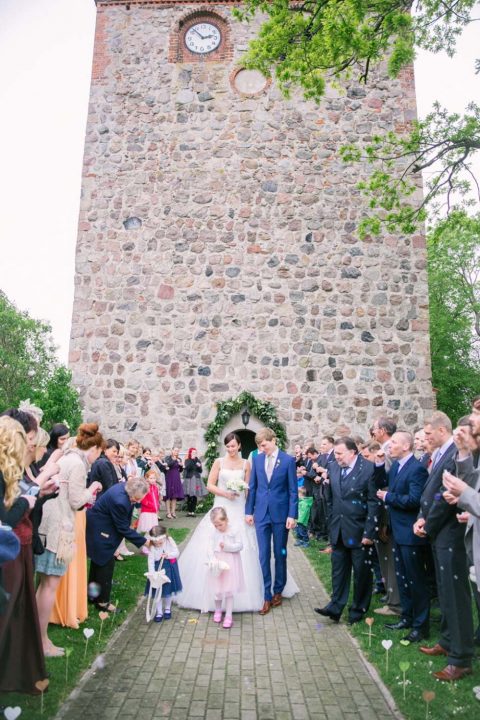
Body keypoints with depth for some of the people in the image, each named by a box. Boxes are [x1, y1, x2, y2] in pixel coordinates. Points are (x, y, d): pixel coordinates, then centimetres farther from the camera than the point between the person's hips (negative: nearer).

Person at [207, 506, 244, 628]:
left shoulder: (234, 531, -10)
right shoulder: (214, 533, -4)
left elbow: (239, 545, -12)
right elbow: (211, 549, -6)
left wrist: (227, 546, -23)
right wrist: (213, 560, -22)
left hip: (230, 565, -2)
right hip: (218, 565, 3)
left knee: (229, 590, 3)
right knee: (217, 590, 12)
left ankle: (228, 615, 15)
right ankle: (218, 611, 36)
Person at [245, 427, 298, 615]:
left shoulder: (288, 460, -8)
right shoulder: (257, 459, 2)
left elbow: (293, 490, -6)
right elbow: (252, 487, 7)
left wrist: (292, 515, -10)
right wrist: (249, 511, 6)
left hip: (280, 513, -2)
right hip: (261, 513, 2)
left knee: (280, 554, 12)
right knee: (263, 555, 3)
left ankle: (278, 591, 28)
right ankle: (267, 596, 12)